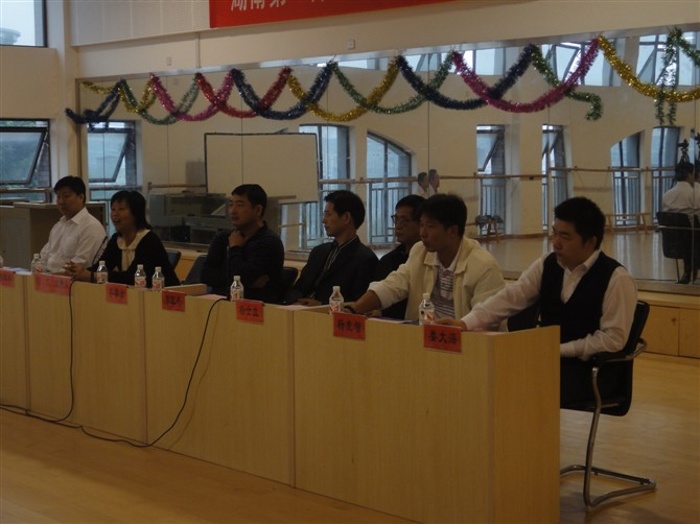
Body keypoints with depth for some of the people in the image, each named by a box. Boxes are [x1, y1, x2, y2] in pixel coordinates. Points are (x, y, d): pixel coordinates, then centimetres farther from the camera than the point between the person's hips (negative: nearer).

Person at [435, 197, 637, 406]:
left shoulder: (616, 278, -11)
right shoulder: (547, 265, 6)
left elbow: (613, 338, -15)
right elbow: (510, 298, -1)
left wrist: (560, 349, -17)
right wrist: (466, 323, -15)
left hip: (591, 369, -6)